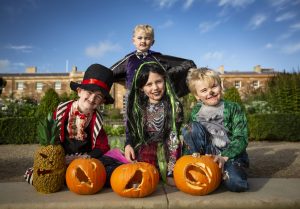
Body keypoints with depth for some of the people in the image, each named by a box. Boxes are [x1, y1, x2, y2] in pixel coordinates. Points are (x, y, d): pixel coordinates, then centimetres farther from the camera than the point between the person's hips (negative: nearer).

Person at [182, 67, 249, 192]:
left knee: (236, 183, -32)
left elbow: (241, 138, -10)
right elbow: (189, 137, 6)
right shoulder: (195, 112, 3)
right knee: (191, 127, -21)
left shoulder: (233, 108, -4)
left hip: (231, 154, -2)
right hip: (207, 153, 2)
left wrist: (224, 157, -22)